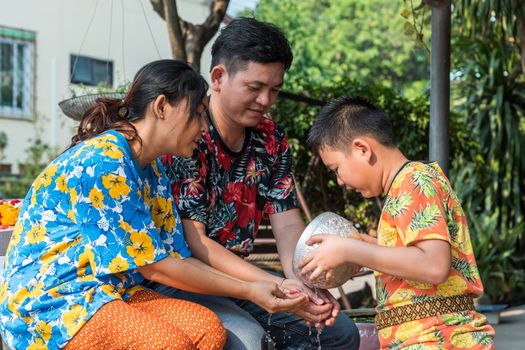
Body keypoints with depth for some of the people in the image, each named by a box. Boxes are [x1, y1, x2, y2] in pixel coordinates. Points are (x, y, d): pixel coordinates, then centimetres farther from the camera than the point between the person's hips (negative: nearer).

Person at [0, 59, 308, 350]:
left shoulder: (153, 170, 12)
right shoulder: (103, 161, -19)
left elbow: (177, 258, 7)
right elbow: (152, 265, -17)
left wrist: (265, 287, -2)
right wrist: (248, 291, -12)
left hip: (111, 292, 9)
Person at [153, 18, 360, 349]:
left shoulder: (272, 139, 4)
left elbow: (288, 225, -1)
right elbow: (191, 241, -24)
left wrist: (306, 283, -24)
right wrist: (275, 287, -32)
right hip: (177, 279, -7)